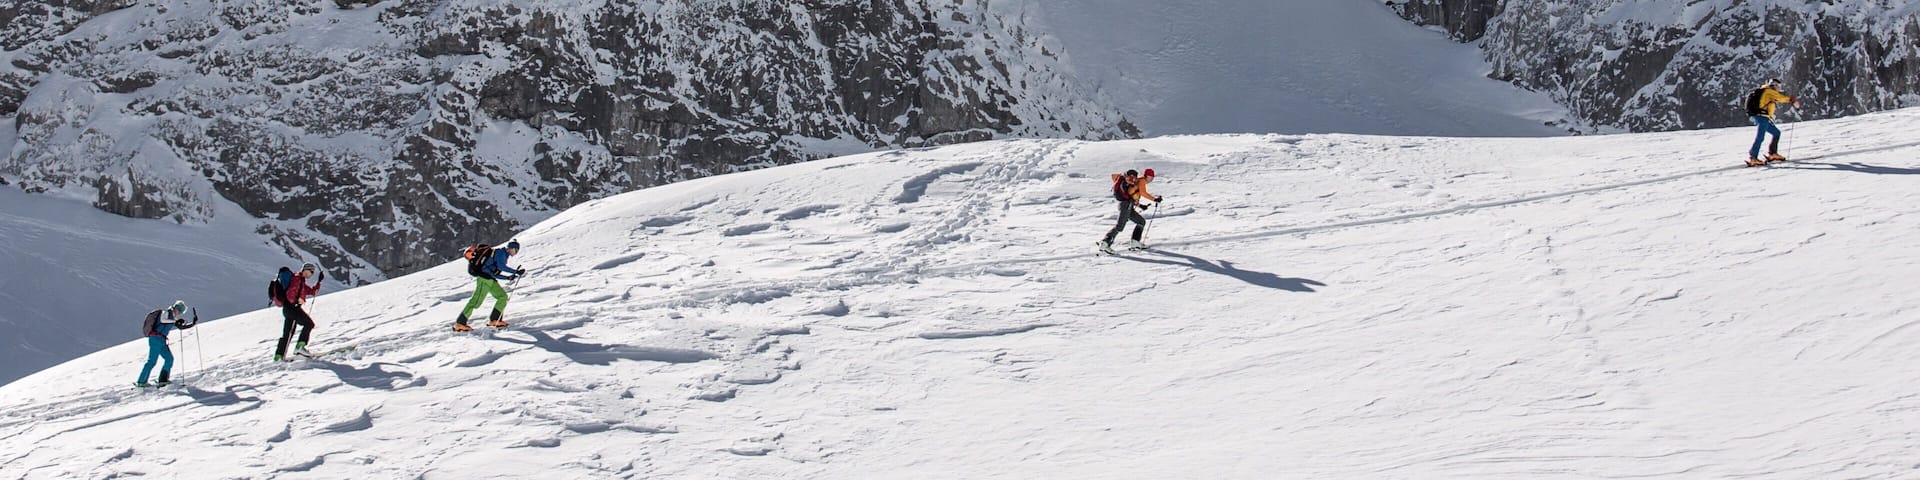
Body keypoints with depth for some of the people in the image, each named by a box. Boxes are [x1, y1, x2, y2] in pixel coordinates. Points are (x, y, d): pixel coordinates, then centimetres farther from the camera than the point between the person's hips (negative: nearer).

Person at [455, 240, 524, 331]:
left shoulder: (503, 255, 24)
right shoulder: (501, 252, -5)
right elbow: (501, 266, -22)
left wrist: (507, 277, 14)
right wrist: (516, 271, -21)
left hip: (490, 279, 10)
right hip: (484, 278, -10)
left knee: (503, 296, 7)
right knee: (476, 301, -13)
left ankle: (494, 320, 6)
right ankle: (459, 324, -15)